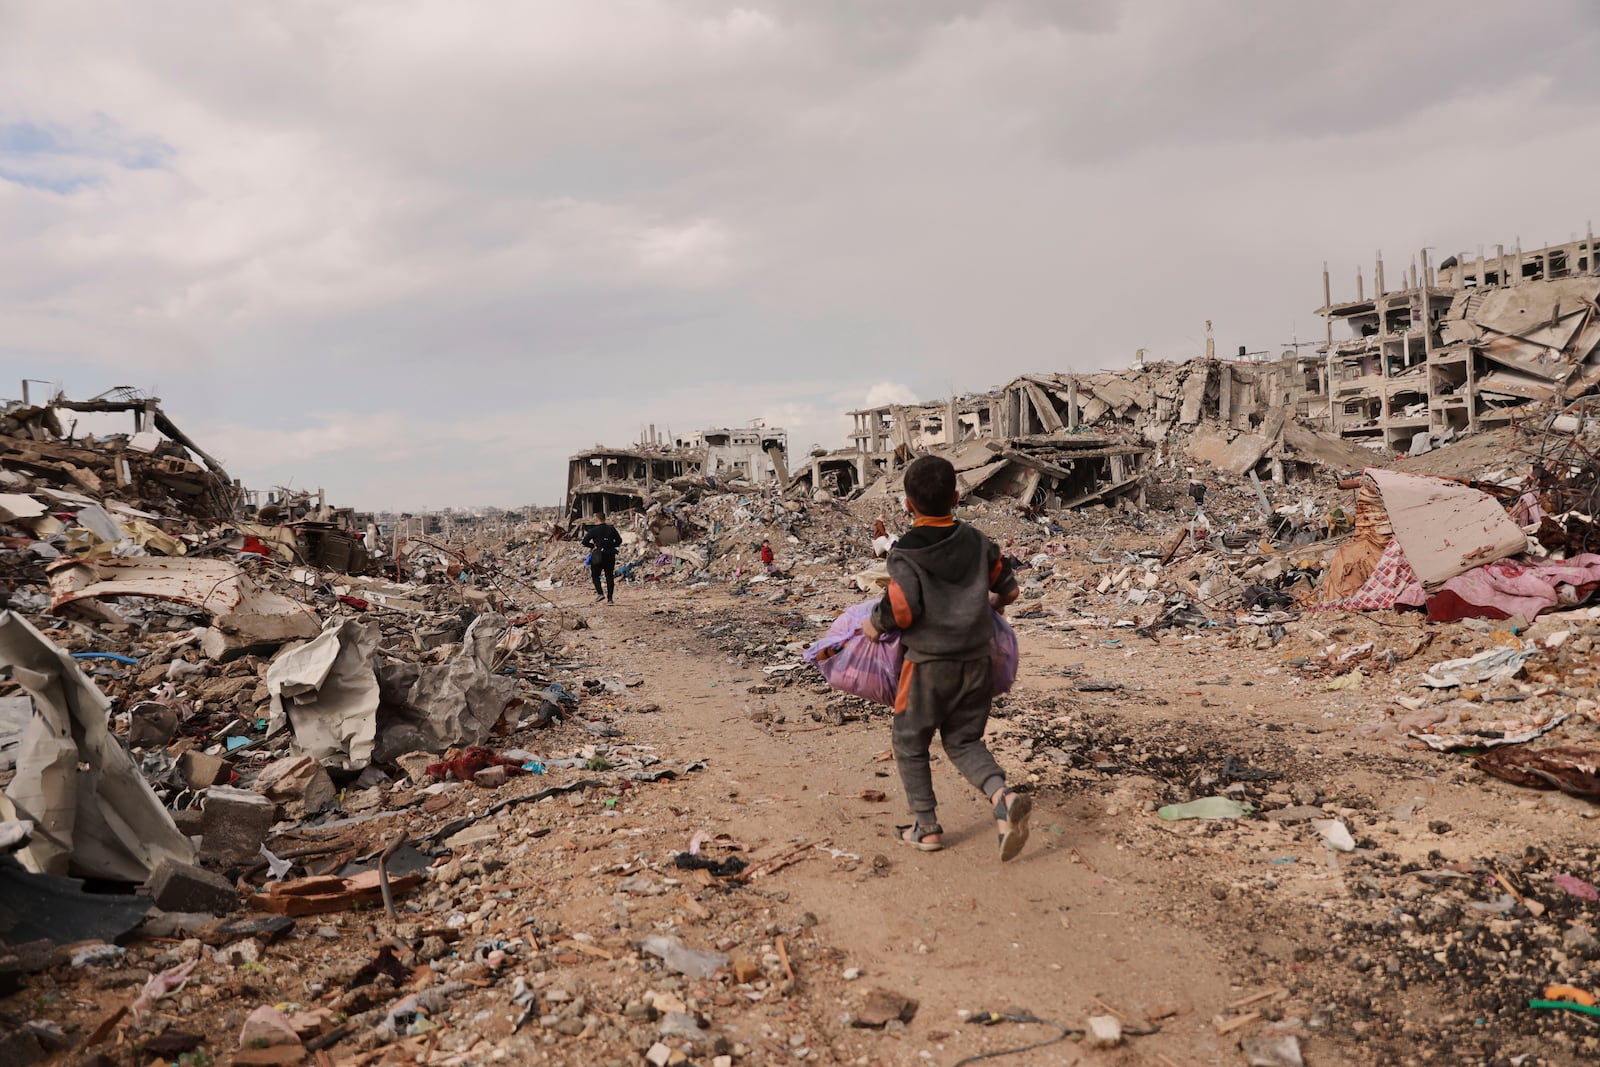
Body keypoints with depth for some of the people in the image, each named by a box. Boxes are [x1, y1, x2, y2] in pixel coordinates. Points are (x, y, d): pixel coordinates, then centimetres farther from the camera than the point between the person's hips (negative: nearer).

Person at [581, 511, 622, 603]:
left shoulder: (593, 530, -6)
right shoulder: (611, 529, 3)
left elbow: (584, 542, -8)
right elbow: (619, 541, 6)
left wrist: (593, 546, 8)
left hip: (598, 556, -3)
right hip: (610, 556, 3)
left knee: (595, 575, 13)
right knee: (610, 577, 6)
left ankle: (600, 593, -5)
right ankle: (610, 599, 3)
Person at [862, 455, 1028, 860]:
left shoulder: (906, 553, -14)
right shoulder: (976, 541, 3)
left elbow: (900, 610, -23)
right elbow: (1008, 588, 12)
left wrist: (874, 624, -3)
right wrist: (988, 606, 32)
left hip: (929, 663, -5)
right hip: (976, 660, 5)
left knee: (910, 743, 14)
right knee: (964, 739, 17)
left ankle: (926, 827, 19)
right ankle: (1003, 796, -8)